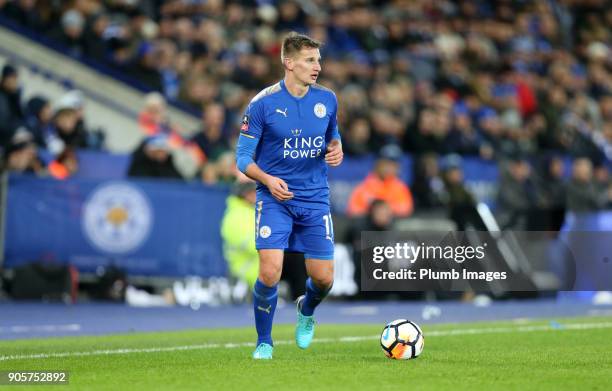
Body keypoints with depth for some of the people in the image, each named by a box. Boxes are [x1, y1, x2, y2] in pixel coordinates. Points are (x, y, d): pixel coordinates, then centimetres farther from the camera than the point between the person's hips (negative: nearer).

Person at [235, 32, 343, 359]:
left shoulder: (327, 100, 2)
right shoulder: (263, 104, -10)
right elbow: (243, 158, -5)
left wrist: (335, 150, -3)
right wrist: (267, 180, -24)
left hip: (315, 198, 3)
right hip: (275, 197, -3)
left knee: (323, 278, 1)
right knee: (270, 272, -18)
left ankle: (306, 311, 39)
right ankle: (264, 343, 4)